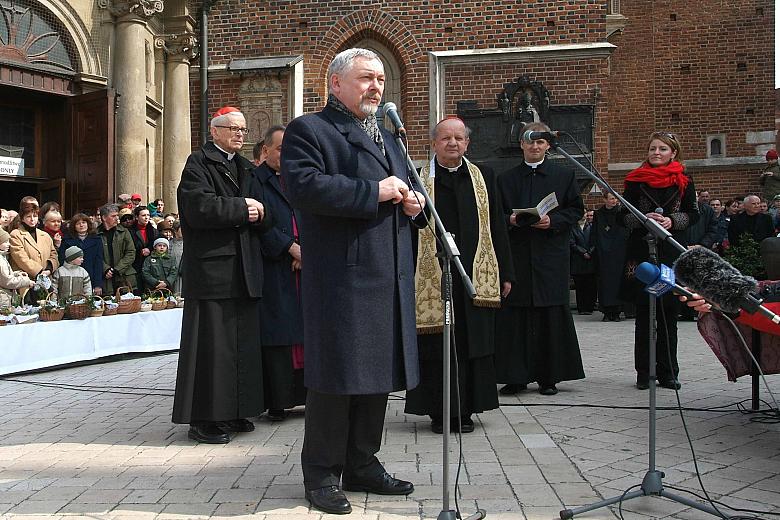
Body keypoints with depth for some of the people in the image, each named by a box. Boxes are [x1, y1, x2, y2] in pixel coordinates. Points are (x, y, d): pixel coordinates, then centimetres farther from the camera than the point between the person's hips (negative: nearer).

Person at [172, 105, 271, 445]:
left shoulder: (245, 169, 21)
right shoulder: (198, 163, -1)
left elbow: (262, 218, 15)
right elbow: (198, 207, -18)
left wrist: (258, 212, -8)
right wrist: (241, 208, -10)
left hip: (245, 270, 8)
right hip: (211, 268, -7)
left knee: (243, 342, 9)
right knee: (212, 343, -6)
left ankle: (235, 412, 18)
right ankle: (204, 419, 1)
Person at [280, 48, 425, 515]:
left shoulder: (387, 138, 23)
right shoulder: (309, 131, -3)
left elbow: (402, 190, 30)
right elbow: (304, 186, -19)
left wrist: (412, 203, 5)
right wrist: (374, 192, -19)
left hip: (390, 278, 8)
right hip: (341, 278, -8)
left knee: (376, 374, 12)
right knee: (336, 375, -2)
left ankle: (362, 465, 25)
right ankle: (322, 475, 11)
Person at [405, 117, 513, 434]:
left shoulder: (483, 178, 11)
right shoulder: (419, 180, 2)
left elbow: (497, 228, 11)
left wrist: (505, 272, 7)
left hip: (476, 274, 3)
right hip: (433, 275, -2)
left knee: (472, 344, 6)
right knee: (436, 346, 2)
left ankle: (465, 411, 16)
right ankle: (438, 412, 13)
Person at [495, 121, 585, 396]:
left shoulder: (564, 176, 8)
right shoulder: (506, 178, 12)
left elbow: (576, 210, 5)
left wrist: (553, 221, -11)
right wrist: (510, 219, -8)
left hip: (550, 257, -1)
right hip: (516, 256, 1)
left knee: (551, 317, 0)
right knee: (514, 317, 0)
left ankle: (549, 377, 9)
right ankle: (516, 376, 8)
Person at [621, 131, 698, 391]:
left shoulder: (683, 181, 6)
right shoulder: (635, 180, 4)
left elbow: (693, 214, 6)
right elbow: (624, 216, 4)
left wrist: (672, 221, -11)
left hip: (673, 252, 1)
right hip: (641, 252, -1)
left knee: (669, 313, 4)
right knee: (643, 314, 2)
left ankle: (667, 371, 12)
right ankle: (644, 372, 8)